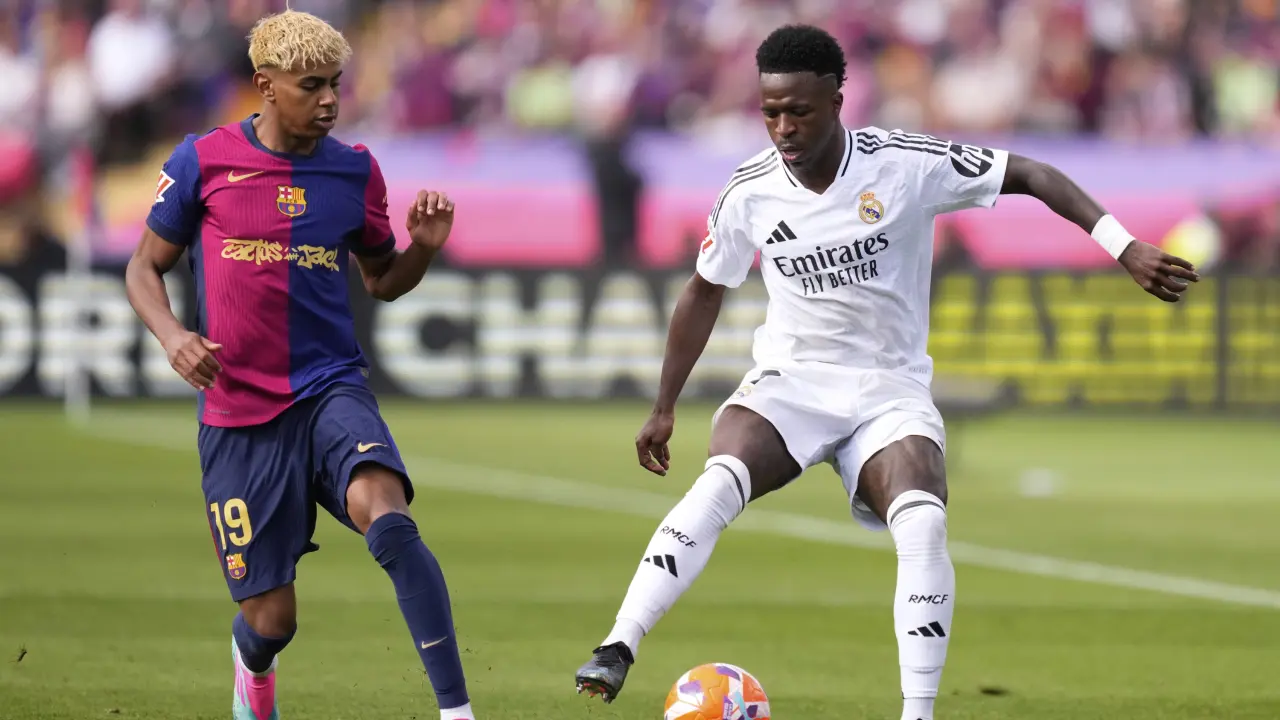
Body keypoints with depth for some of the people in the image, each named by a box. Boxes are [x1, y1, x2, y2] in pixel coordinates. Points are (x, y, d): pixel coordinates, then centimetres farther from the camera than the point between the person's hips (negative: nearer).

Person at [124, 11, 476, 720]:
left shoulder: (354, 170, 5)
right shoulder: (203, 161, -1)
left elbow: (382, 281, 18)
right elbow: (144, 268, 9)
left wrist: (424, 246, -4)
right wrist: (172, 334, -11)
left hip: (331, 390, 1)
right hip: (237, 414, -1)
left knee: (385, 514, -33)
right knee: (272, 620, 0)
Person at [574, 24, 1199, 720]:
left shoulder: (907, 165, -12)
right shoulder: (749, 193, -4)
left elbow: (1031, 175, -5)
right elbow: (704, 292, 13)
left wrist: (1125, 247, -15)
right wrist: (663, 408, 18)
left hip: (891, 391, -1)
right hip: (789, 382, 1)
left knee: (923, 525, -29)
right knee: (720, 480, -31)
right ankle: (615, 650, -34)